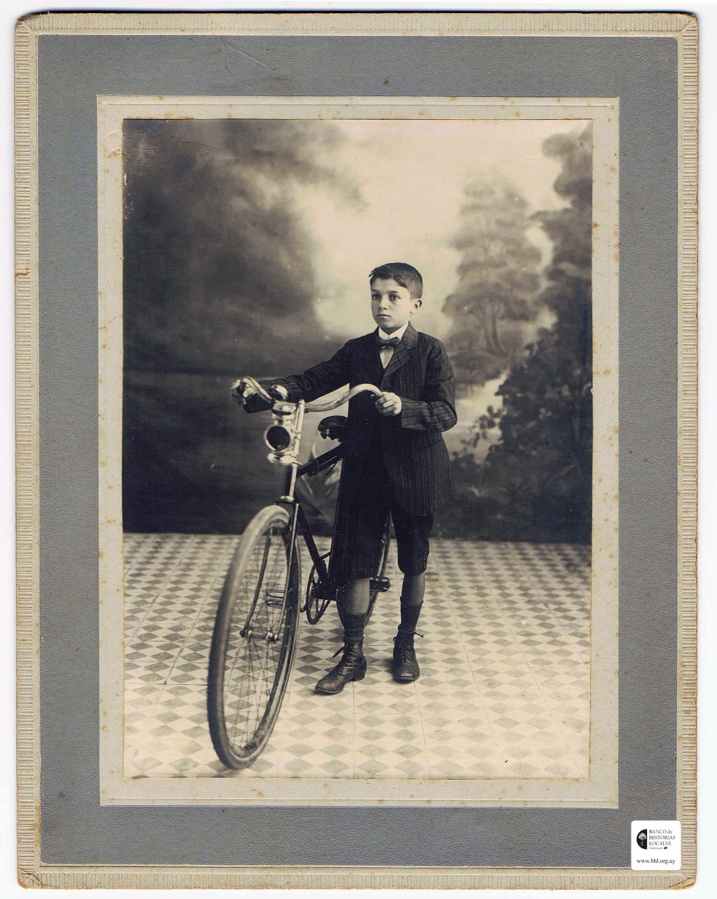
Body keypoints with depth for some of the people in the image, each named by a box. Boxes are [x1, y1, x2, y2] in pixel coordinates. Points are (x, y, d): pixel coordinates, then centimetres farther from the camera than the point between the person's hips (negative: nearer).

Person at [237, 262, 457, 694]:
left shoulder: (431, 351, -5)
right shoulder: (356, 351, 6)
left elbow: (446, 412, -14)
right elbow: (312, 382, -1)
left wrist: (403, 407, -32)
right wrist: (260, 392, -18)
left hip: (414, 472, -2)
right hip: (364, 470, 2)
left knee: (414, 564, 12)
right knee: (356, 564, 3)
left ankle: (406, 644, 32)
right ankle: (353, 655, 15)